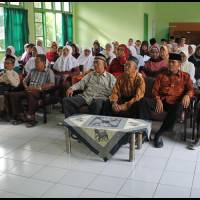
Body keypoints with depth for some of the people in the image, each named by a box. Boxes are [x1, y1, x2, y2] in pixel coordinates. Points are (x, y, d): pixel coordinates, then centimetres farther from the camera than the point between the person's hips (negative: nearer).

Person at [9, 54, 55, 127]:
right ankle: (23, 117, -11)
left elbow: (52, 84, -12)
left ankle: (33, 118, -30)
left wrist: (38, 88, -20)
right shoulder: (33, 71, 26)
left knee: (30, 94, -40)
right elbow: (24, 80, 33)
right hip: (29, 91, 7)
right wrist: (26, 87, 8)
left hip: (40, 92, -6)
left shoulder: (49, 71, 6)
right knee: (12, 95, -16)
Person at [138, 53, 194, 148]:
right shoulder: (162, 75, 21)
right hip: (161, 101, 2)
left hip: (174, 103, -2)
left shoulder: (185, 76, 19)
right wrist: (158, 100, -9)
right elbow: (155, 90, 12)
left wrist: (187, 95, -16)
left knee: (178, 108, -39)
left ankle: (159, 134, -27)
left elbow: (191, 89, 9)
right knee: (143, 101, -27)